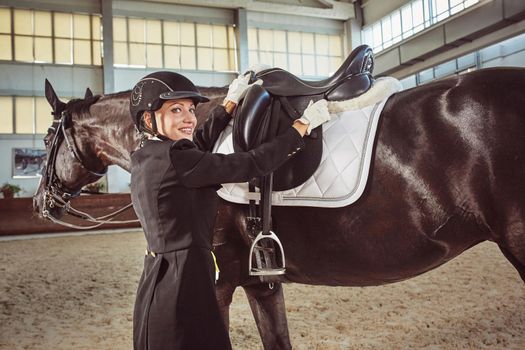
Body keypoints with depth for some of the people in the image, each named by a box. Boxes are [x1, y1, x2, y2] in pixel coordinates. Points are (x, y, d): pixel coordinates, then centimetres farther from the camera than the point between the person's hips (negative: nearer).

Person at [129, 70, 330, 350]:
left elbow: (197, 145, 23)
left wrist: (230, 103, 31)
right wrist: (304, 123, -5)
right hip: (184, 287, -10)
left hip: (158, 281, 10)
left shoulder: (145, 157, 8)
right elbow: (252, 164, -17)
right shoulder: (174, 159, -19)